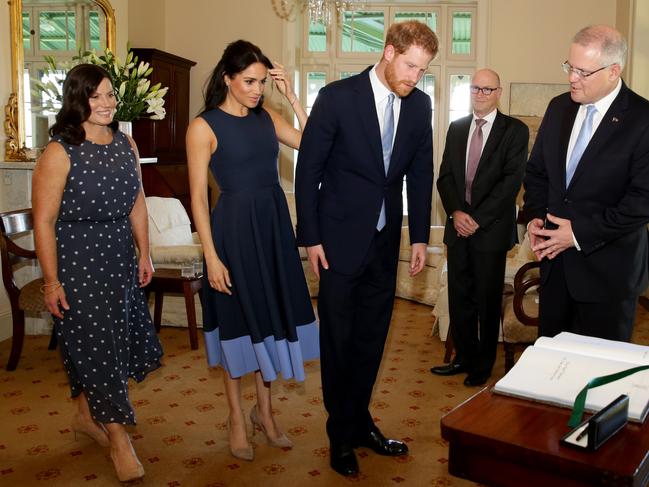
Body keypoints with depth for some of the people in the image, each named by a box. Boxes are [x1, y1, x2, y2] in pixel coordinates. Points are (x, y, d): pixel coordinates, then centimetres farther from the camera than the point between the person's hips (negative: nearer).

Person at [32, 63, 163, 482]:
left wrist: (144, 254, 9)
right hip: (77, 264, -6)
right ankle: (119, 440, 14)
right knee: (95, 345, 1)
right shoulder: (60, 152, -15)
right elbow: (44, 221, -15)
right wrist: (51, 280, -16)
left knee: (117, 341, 15)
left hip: (119, 261, 6)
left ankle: (87, 415, 39)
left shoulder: (126, 144, 4)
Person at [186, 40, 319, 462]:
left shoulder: (266, 115, 6)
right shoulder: (204, 126, -9)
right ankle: (237, 418, 25)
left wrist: (293, 98, -6)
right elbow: (198, 196, -10)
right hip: (234, 227, -5)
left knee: (271, 317, 12)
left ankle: (264, 411, 30)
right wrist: (212, 257, -14)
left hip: (274, 225, 5)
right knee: (238, 321, 6)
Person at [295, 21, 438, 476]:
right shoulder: (337, 97, -12)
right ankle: (343, 434, 24)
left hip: (385, 239, 4)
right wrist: (311, 237, -9)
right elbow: (309, 169, -8)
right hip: (340, 238, -4)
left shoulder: (420, 104, 2)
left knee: (372, 337, 12)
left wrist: (420, 236, 7)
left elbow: (421, 173, 9)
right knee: (338, 339, 7)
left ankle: (360, 422, 30)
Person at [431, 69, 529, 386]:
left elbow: (511, 180, -11)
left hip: (491, 229, -4)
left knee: (488, 300, 7)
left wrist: (477, 218, -16)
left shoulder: (515, 131, -3)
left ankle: (483, 364, 22)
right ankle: (464, 357, 24)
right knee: (459, 297, 9)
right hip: (458, 227, 4)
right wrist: (455, 212, -9)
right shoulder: (456, 128, 11)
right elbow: (445, 176, 8)